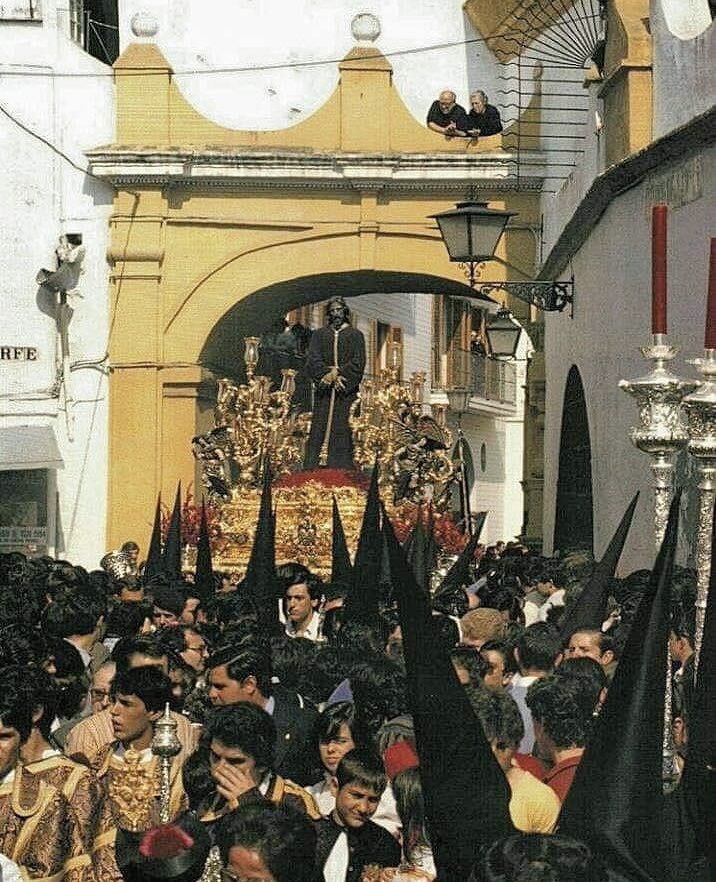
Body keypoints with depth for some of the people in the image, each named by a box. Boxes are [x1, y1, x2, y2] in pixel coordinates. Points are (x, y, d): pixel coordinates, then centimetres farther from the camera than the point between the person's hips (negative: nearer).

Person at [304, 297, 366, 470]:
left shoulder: (355, 335, 11)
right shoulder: (319, 334, 16)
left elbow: (358, 363, 0)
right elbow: (312, 360, 3)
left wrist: (338, 373, -13)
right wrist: (328, 373, -13)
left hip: (347, 392, -1)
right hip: (323, 392, 1)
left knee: (344, 433, -8)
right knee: (320, 430, -6)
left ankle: (343, 469, -11)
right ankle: (315, 473, -8)